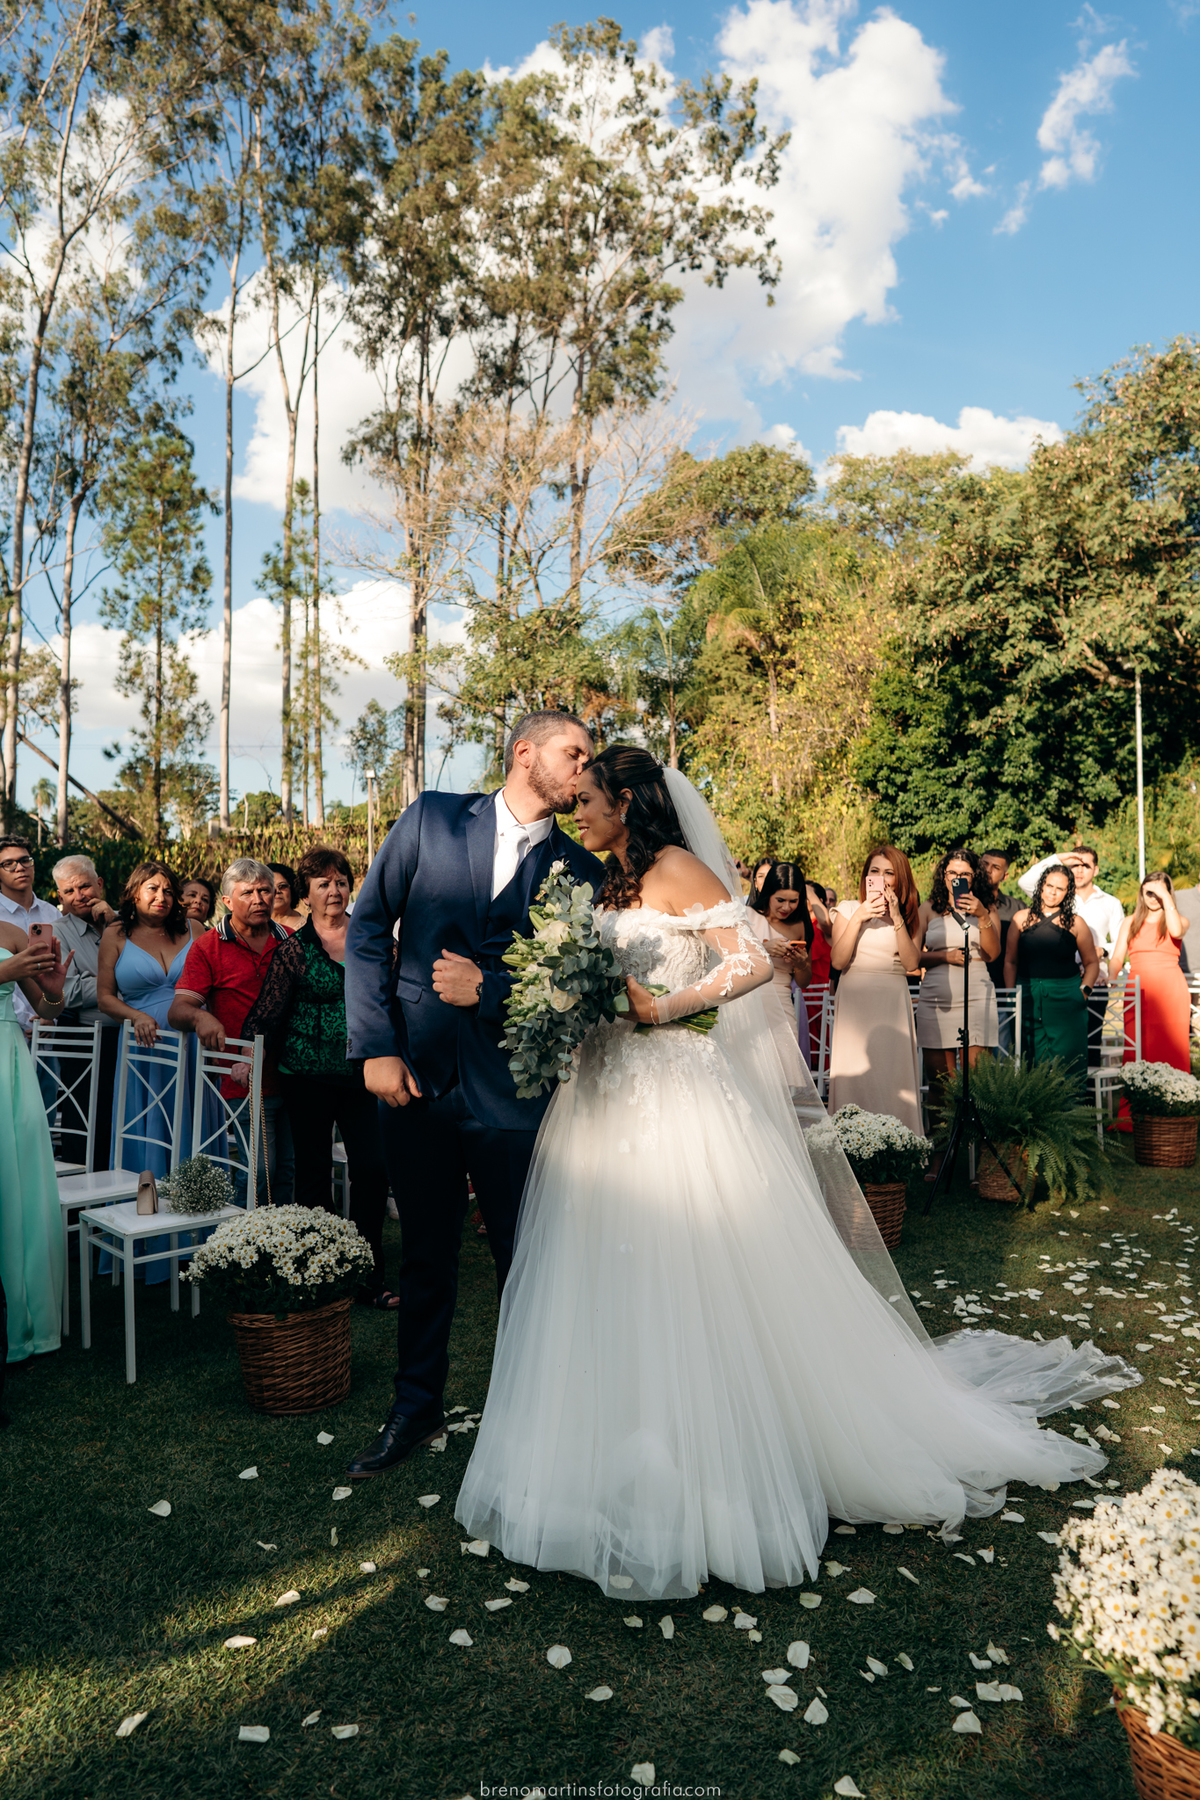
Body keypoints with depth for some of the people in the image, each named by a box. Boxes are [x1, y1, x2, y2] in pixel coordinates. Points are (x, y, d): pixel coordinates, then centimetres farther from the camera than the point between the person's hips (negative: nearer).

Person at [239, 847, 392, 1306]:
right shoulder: (293, 949, 0)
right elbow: (266, 1012, 1)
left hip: (362, 1071, 2)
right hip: (308, 1073, -2)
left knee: (372, 1169, -4)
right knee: (314, 1173, 7)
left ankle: (366, 1277, 8)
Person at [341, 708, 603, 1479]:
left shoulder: (580, 870, 2)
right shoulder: (432, 817, 3)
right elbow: (368, 926, 0)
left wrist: (489, 988, -13)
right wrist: (376, 1046, -7)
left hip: (513, 1089, 0)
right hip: (415, 1073, 1)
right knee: (426, 1253, 15)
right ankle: (417, 1407, 34)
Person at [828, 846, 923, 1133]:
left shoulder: (908, 914, 10)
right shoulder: (848, 909, 5)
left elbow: (911, 963, -5)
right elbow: (838, 961, -7)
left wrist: (897, 919, -11)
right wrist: (858, 919, -13)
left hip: (893, 1002, 1)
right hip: (855, 1000, -1)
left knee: (893, 1074, -2)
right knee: (855, 1074, -6)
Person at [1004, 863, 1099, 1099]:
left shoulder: (1075, 923, 6)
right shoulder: (1022, 919, 8)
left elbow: (1092, 962, 14)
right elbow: (1010, 961, 11)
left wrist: (1084, 990, 0)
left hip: (1066, 998, -1)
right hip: (1029, 998, 1)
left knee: (1068, 1059, -4)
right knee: (1034, 1060, -1)